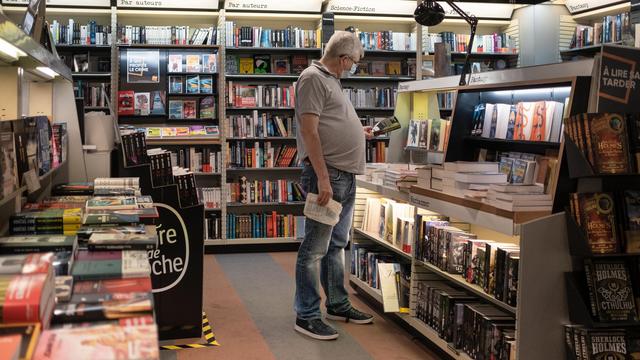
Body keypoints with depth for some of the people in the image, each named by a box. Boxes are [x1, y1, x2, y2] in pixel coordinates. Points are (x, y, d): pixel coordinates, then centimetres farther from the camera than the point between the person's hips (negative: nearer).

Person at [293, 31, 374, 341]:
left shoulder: (331, 80, 19)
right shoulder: (313, 78, -10)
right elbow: (309, 130, -18)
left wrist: (359, 132, 40)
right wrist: (323, 178, -23)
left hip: (346, 176, 10)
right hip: (327, 175, -10)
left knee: (336, 245, 17)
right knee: (315, 248, -5)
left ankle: (338, 305, 28)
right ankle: (307, 316, 2)